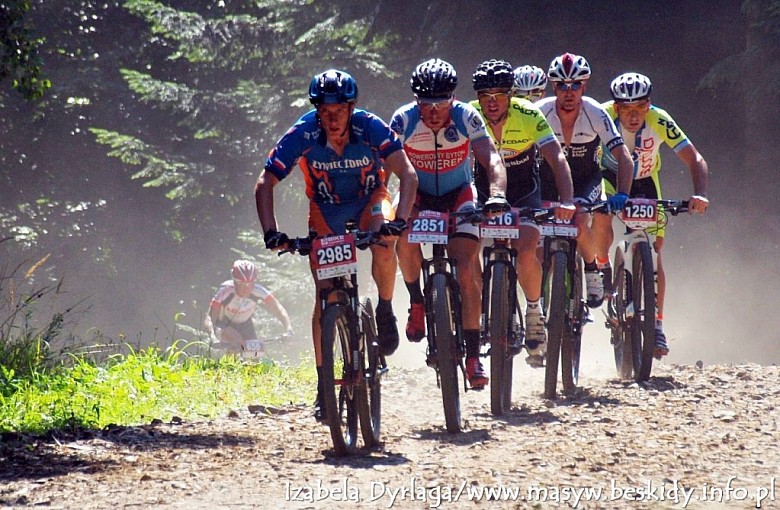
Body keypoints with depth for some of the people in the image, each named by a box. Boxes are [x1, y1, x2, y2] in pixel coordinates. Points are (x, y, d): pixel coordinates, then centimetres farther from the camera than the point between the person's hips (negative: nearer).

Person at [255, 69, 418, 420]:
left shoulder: (371, 128, -28)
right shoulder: (301, 136, -26)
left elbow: (408, 174, -32)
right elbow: (265, 184, -22)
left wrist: (399, 220, -47)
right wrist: (271, 232, -36)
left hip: (369, 201, -1)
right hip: (325, 210, 1)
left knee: (384, 246, -34)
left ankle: (385, 312, -5)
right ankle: (324, 387, -2)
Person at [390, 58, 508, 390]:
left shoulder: (467, 118, -22)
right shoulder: (404, 121, -22)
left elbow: (491, 159, -32)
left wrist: (497, 193, -50)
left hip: (459, 195, 0)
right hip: (419, 195, 0)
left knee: (466, 272, -15)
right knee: (405, 238, -33)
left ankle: (473, 354, -8)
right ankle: (417, 303, -7)